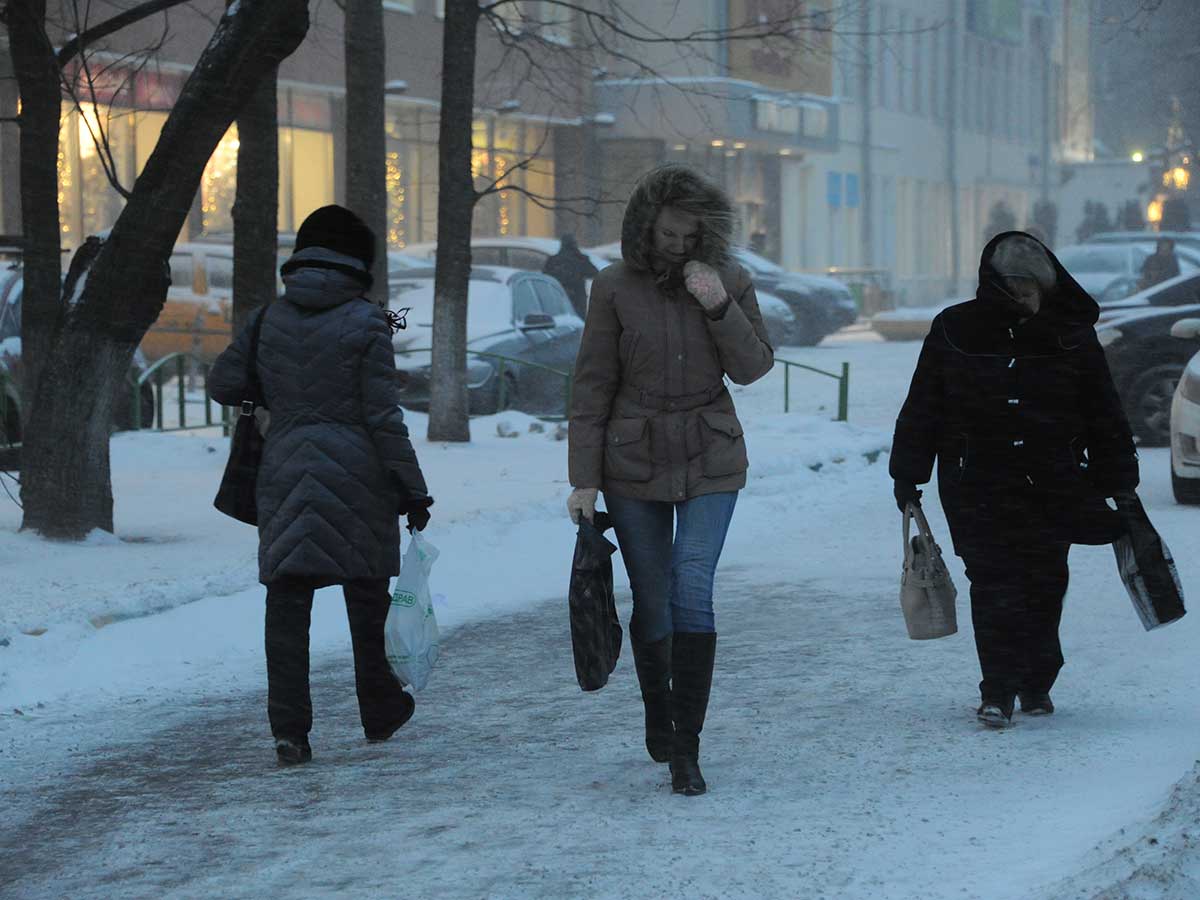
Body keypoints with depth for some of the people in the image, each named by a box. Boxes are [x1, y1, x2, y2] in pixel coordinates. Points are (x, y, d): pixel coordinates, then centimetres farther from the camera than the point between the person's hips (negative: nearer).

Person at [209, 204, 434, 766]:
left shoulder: (272, 319, 2)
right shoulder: (366, 324, -8)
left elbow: (223, 383, 7)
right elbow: (383, 415, -10)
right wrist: (412, 488, -5)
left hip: (286, 472, 2)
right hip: (357, 472, -2)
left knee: (288, 601, 2)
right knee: (367, 595, 14)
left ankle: (289, 728, -8)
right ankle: (379, 714, 28)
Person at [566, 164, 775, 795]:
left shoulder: (731, 283, -1)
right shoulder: (616, 288, -5)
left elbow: (752, 368, -3)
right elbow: (592, 386, -3)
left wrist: (720, 308, -19)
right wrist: (584, 478, -5)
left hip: (709, 460, 0)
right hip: (634, 460, 0)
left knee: (693, 591, -14)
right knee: (651, 601, 7)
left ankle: (686, 748, -13)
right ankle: (657, 715, 32)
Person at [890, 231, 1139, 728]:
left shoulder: (1071, 336, 2)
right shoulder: (954, 332, 0)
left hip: (1053, 489, 1)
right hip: (978, 487, -1)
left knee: (1044, 584, 5)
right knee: (994, 585, -6)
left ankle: (1036, 683, 19)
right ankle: (998, 691, -3)